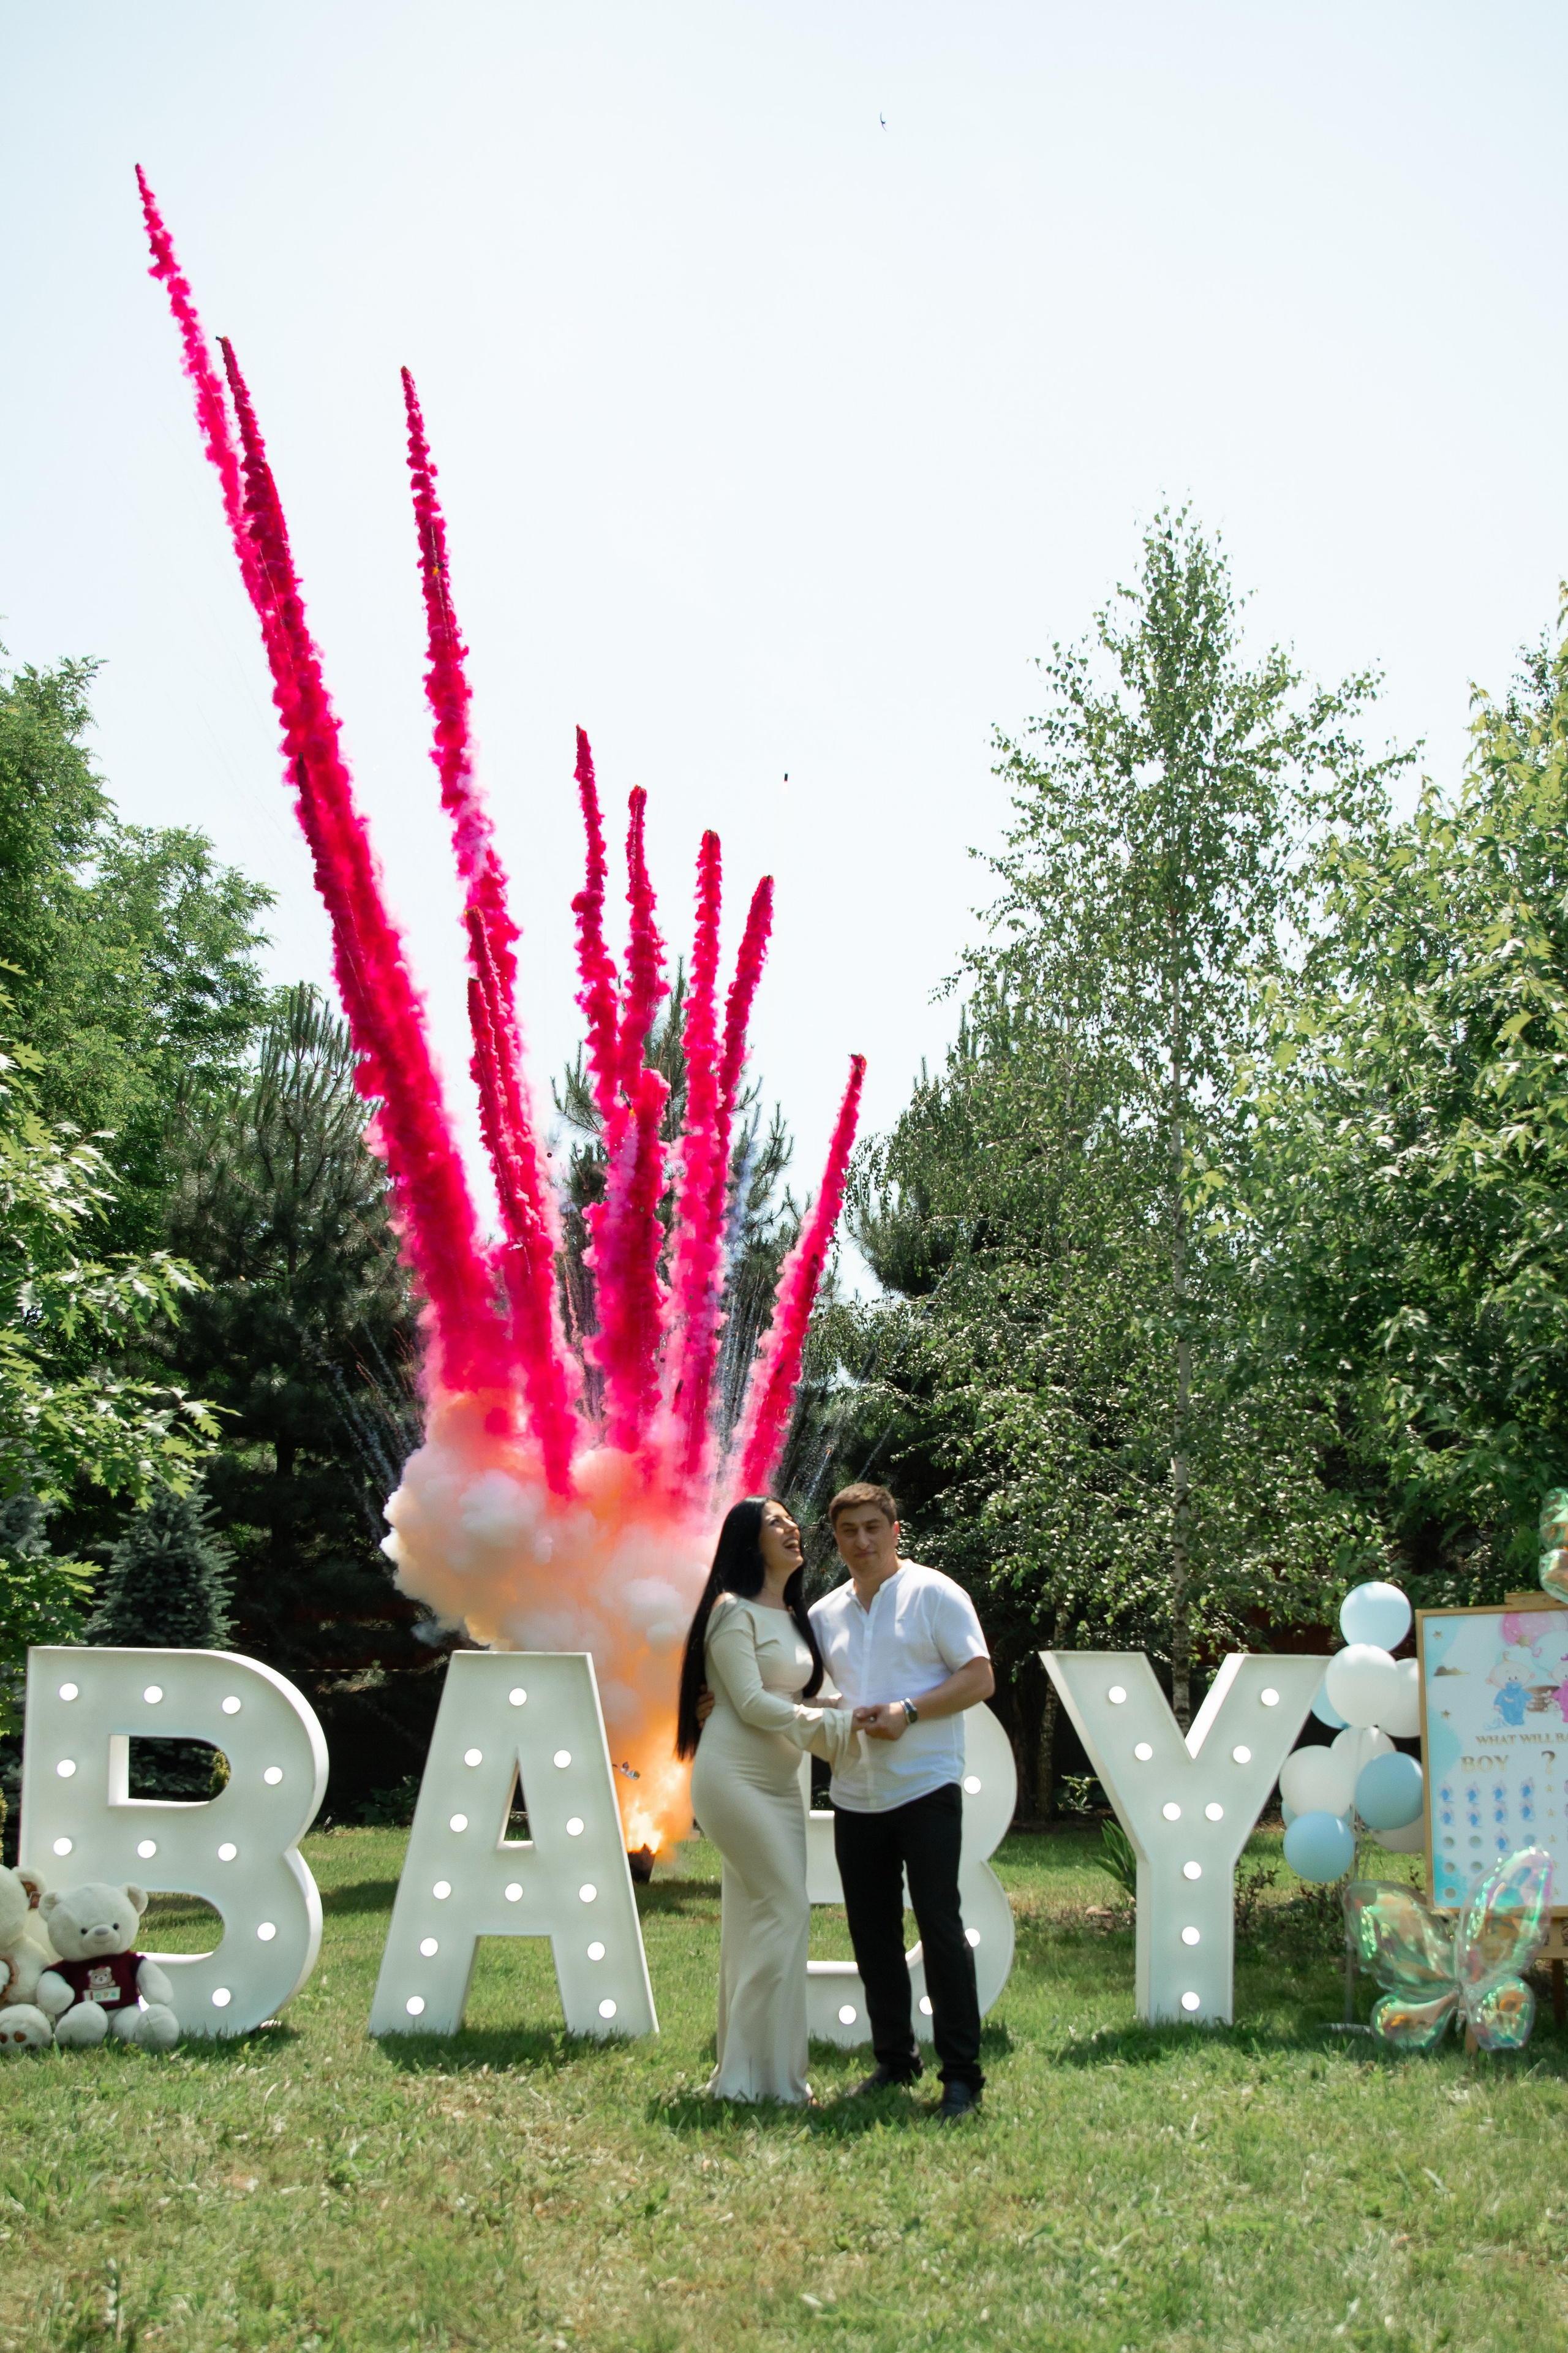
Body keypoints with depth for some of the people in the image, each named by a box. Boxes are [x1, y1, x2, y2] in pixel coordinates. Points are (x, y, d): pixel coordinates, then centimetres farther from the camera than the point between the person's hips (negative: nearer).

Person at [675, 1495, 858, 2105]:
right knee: (784, 1910, -12)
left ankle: (744, 2072, 13)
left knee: (756, 1919, 8)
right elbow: (751, 1702, -14)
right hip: (735, 1774, -8)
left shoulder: (794, 1618, 18)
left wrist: (851, 1720, 0)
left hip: (779, 1780, 8)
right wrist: (833, 1727, -16)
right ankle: (764, 2074, -6)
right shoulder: (734, 1611, -8)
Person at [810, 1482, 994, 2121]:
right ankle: (894, 2059, 20)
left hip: (924, 1788, -5)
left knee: (939, 1928, -7)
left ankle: (961, 2073, -1)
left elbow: (980, 1679, -7)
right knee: (872, 1935, 8)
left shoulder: (934, 1594, -1)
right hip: (854, 1797, 5)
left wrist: (906, 1713, -17)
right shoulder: (824, 1614, 14)